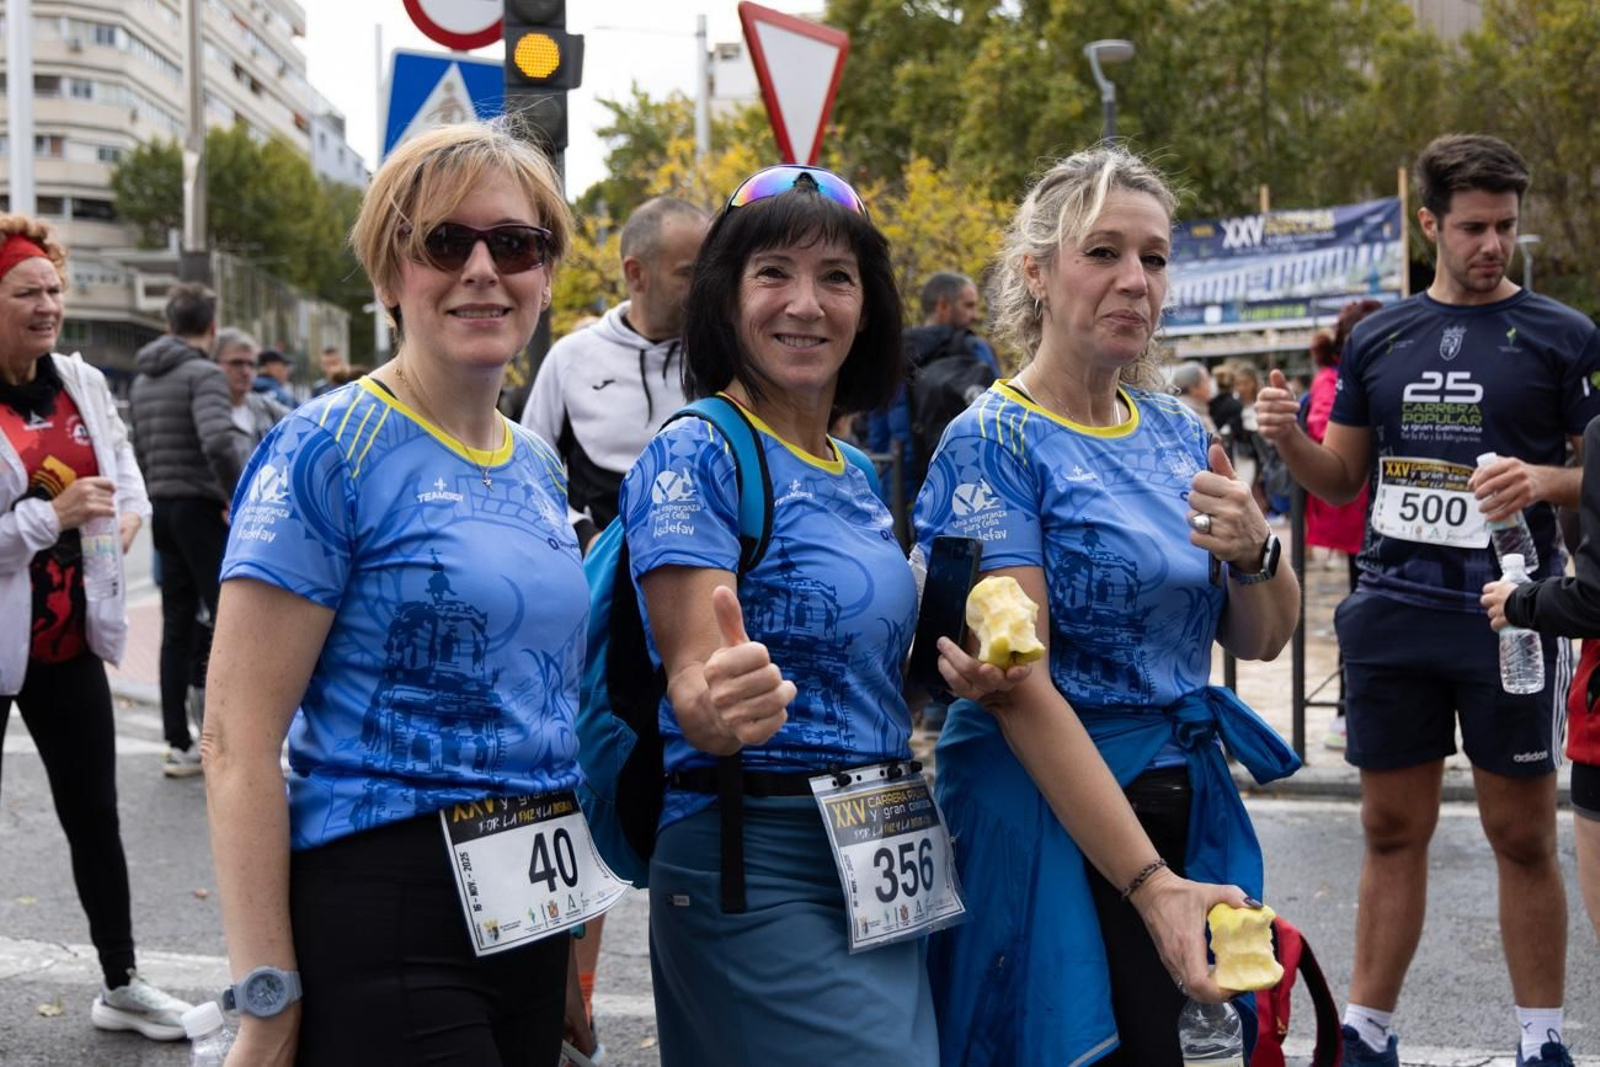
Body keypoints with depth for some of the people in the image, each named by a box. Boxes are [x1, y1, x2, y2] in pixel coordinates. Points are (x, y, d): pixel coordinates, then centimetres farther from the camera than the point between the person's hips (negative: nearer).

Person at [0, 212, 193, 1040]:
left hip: (69, 641, 6)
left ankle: (121, 985, 28)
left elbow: (126, 478, 16)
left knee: (95, 816, 14)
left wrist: (124, 517, -4)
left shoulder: (82, 385, 4)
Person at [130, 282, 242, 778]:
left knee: (177, 626, 9)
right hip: (202, 507, -8)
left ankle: (179, 745, 12)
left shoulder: (143, 380, 15)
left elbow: (139, 452, 16)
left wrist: (156, 496, 17)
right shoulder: (204, 373, -11)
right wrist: (239, 498, -16)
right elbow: (218, 442, -26)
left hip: (164, 509, 8)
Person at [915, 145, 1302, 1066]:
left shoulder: (1177, 431, 7)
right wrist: (1151, 882, -25)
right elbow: (1019, 689, -19)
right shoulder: (996, 443, -13)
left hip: (1182, 803, 6)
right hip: (1046, 809, -6)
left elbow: (1261, 641, 9)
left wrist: (1254, 550, -14)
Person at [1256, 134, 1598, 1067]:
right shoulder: (1379, 339, 9)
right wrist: (1288, 437, -5)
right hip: (1394, 612, 3)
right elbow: (1343, 479, 14)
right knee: (1394, 826, 10)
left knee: (1522, 835, 4)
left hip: (1509, 614, -3)